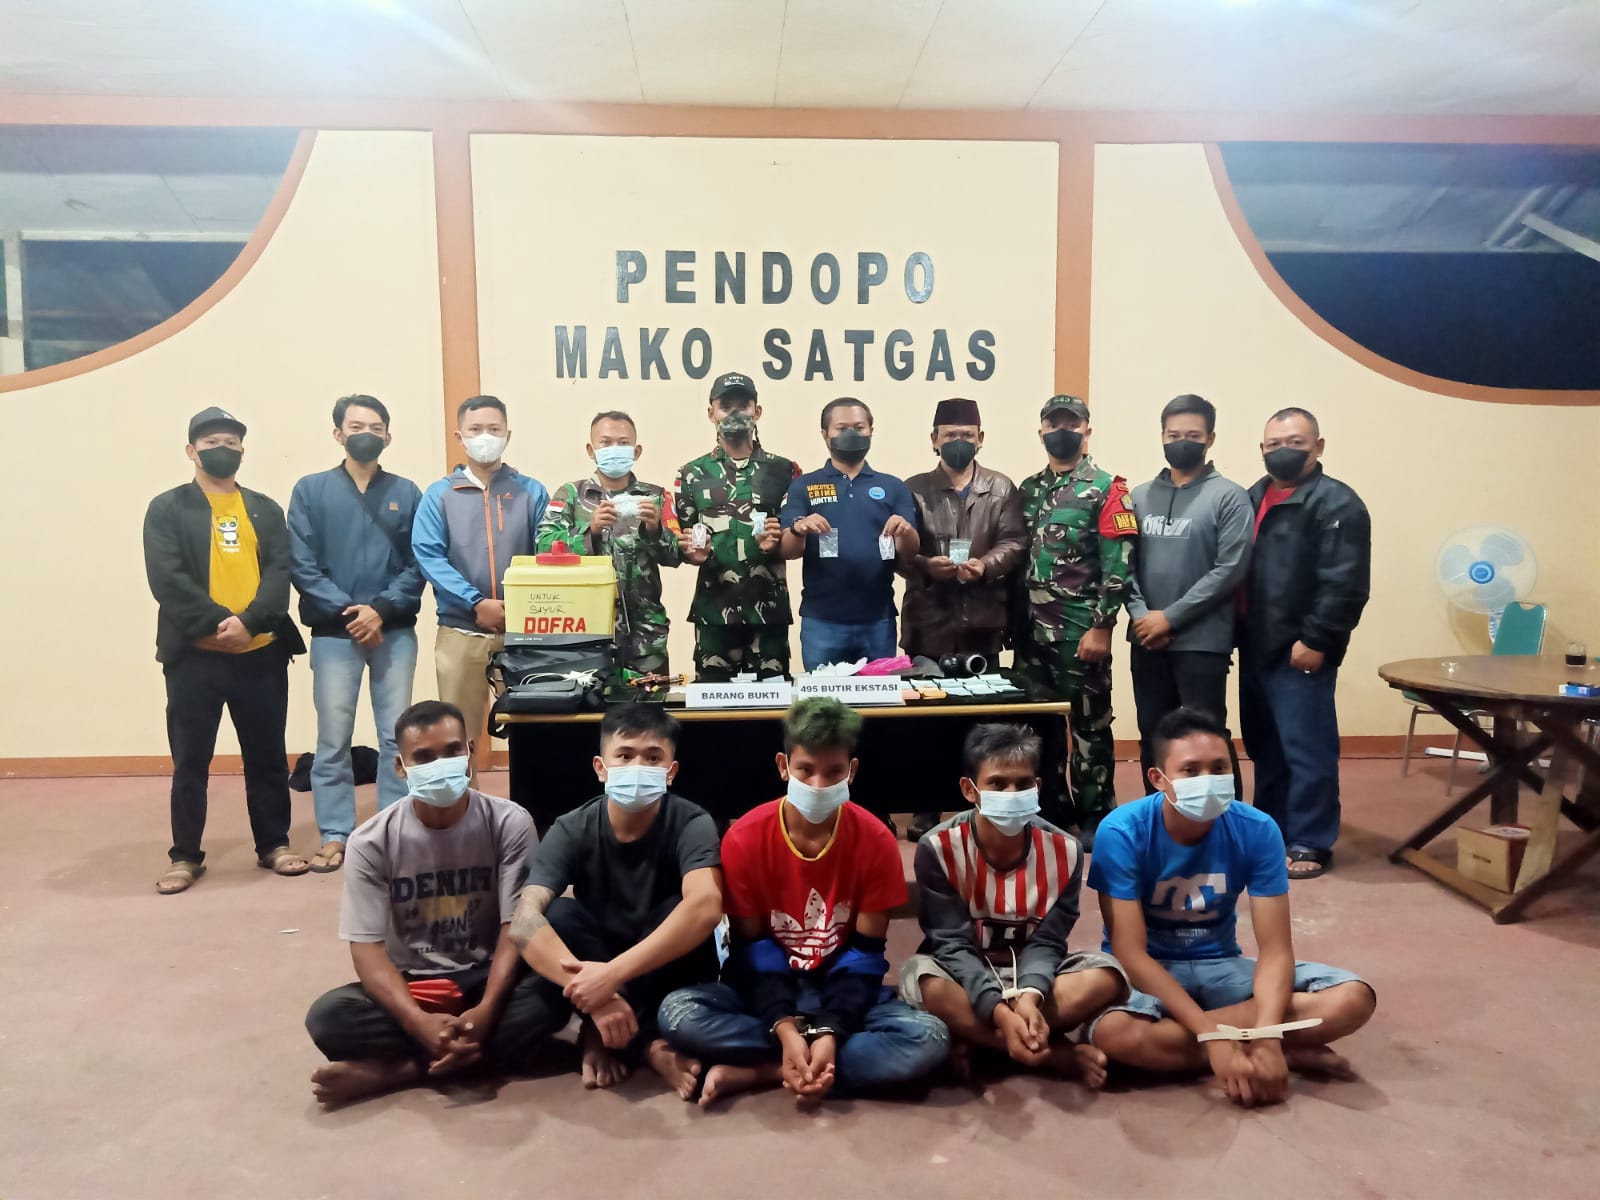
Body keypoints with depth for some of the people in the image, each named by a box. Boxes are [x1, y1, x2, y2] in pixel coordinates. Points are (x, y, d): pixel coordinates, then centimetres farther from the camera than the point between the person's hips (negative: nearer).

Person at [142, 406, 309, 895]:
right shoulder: (167, 509, 4)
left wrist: (249, 622, -16)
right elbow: (167, 579, -8)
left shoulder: (265, 509, 12)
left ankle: (274, 844, 22)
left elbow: (281, 571, 0)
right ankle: (185, 856, 18)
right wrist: (218, 623, -18)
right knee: (190, 760, 5)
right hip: (195, 654, -2)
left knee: (267, 755, 9)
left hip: (261, 653, 2)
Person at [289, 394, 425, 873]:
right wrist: (346, 611, -12)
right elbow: (301, 564, -3)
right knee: (333, 739, 3)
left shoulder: (405, 492, 7)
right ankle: (335, 835, 13)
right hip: (334, 632, -1)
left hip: (395, 631, 1)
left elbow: (418, 563, 1)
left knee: (396, 736, 5)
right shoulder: (311, 490, 4)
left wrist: (382, 609, -12)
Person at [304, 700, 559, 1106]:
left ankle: (394, 1070, -25)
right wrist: (419, 1021, -31)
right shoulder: (371, 842, -10)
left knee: (552, 995, -32)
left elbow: (516, 929, -14)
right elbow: (367, 947, -14)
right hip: (409, 985, 0)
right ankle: (474, 1055, -23)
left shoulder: (509, 823, -11)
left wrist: (486, 1010, -30)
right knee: (327, 1017, -28)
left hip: (486, 977, 0)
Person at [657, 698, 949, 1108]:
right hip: (767, 990, -1)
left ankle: (756, 1072, -23)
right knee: (678, 1013, -28)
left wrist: (830, 1033, -24)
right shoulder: (745, 838, -14)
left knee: (929, 1037, -28)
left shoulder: (875, 841, -13)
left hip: (843, 989, 1)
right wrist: (785, 1029, -25)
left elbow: (866, 952, -9)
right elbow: (752, 949, -9)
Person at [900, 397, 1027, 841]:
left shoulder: (1002, 489, 9)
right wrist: (925, 565, -18)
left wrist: (985, 564, -20)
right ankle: (927, 810, 17)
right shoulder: (914, 489, 7)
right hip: (929, 620, 0)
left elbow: (1014, 542, -1)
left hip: (982, 620, 1)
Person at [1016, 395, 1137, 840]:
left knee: (1090, 722, 3)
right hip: (1033, 628, 6)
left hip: (1081, 629, -6)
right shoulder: (1029, 489, 13)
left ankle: (1094, 817, 13)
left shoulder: (1106, 488, -6)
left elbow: (1118, 565, -12)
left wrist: (1101, 627, -16)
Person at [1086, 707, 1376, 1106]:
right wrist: (1213, 1037, -32)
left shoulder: (1257, 830, -14)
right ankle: (1295, 1054, -19)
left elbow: (1275, 948, -15)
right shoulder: (1121, 833, -23)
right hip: (1145, 969, -1)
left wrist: (1266, 1038, -33)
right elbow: (1131, 954, -24)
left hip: (1220, 966, 2)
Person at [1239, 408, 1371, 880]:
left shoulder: (1336, 503, -9)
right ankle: (1269, 829, 30)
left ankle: (1309, 842, 9)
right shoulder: (1254, 498, 15)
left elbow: (1344, 585, -17)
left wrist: (1315, 640, -20)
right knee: (1264, 747, 17)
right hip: (1256, 648, 8)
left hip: (1300, 651, -8)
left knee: (1306, 749, -2)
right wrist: (1233, 632, 11)